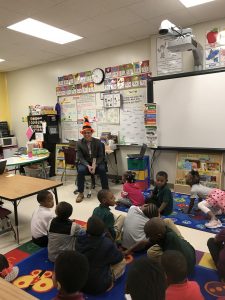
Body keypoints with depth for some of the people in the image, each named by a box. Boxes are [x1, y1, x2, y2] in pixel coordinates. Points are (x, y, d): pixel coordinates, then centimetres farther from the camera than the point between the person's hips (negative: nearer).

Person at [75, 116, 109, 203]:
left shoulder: (98, 142, -2)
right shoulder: (79, 143, -3)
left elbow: (101, 156, -3)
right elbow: (80, 157, -6)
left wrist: (95, 165, -20)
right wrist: (88, 165, -23)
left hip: (97, 162, 0)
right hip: (85, 163, 0)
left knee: (102, 169, -30)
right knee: (80, 170, -31)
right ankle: (80, 193, -18)